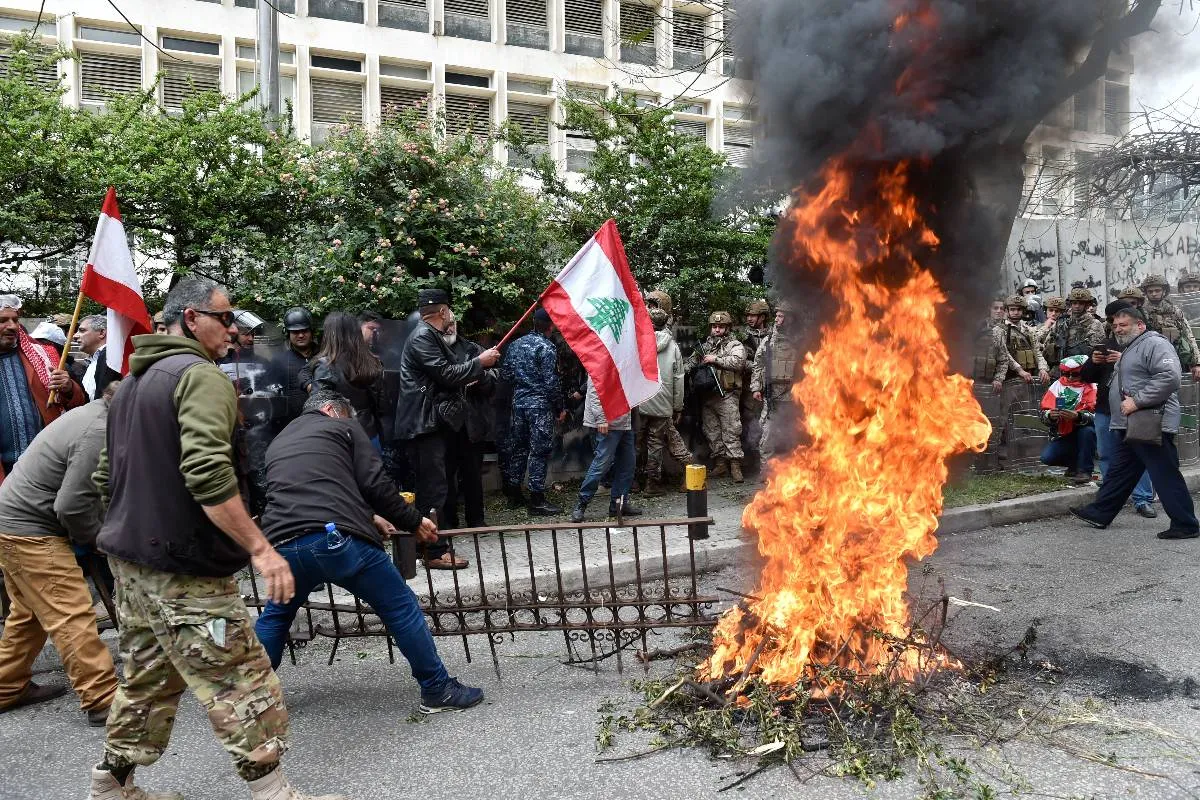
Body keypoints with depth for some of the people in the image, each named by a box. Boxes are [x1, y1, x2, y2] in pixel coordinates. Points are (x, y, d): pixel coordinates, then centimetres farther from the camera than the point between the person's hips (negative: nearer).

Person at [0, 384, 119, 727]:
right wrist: (98, 538, -8)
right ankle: (103, 700, -6)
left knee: (29, 615, 22)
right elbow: (72, 505, -25)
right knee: (72, 617, -9)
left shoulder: (90, 413, 8)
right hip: (30, 531, -11)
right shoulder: (99, 433, -24)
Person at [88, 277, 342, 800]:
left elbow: (108, 476, 21)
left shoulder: (132, 382, 16)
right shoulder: (201, 375, -15)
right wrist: (260, 549, -27)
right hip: (182, 569, -10)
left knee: (147, 680, 21)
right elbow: (207, 473, -28)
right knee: (243, 687, -3)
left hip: (130, 558, 10)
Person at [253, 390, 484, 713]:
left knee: (275, 616, 32)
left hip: (283, 544, 5)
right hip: (338, 538, -5)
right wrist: (414, 522, 15)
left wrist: (368, 518, 42)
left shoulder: (277, 443, 32)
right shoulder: (342, 428, 15)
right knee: (402, 609, 7)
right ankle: (438, 690, 12)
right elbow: (375, 484, 4)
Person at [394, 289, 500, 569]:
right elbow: (445, 374, -20)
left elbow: (445, 374, 22)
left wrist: (477, 369, 22)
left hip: (430, 422, 11)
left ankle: (430, 546, 23)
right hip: (424, 423, -11)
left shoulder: (429, 335, 19)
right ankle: (435, 552, -5)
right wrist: (479, 362, -10)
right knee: (434, 488, -9)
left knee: (431, 487, 15)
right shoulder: (422, 336, -13)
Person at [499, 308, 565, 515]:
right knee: (540, 451, -2)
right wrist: (560, 408, -5)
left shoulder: (516, 344, 9)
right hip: (540, 405, -7)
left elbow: (505, 375, 11)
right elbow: (551, 382, -14)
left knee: (517, 447, 14)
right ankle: (536, 499, 0)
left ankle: (513, 493, 23)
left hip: (518, 402, 7)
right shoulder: (546, 347, -11)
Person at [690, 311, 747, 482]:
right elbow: (692, 363, 24)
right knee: (711, 431, 8)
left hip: (726, 396, -5)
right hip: (707, 396, 5)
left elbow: (738, 362, -17)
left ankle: (735, 466, -4)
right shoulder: (704, 345, 17)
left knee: (731, 431, -7)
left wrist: (715, 359, -17)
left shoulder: (735, 345, 2)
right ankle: (720, 464, 17)